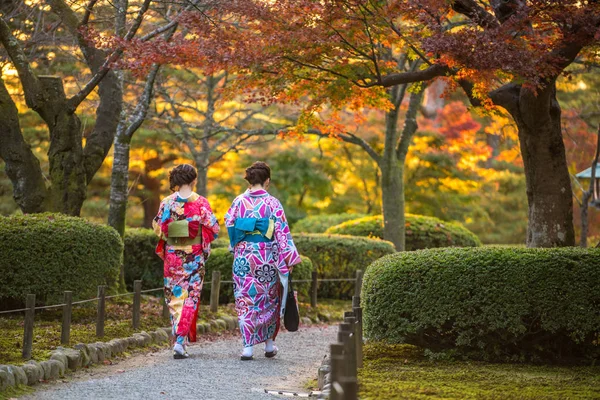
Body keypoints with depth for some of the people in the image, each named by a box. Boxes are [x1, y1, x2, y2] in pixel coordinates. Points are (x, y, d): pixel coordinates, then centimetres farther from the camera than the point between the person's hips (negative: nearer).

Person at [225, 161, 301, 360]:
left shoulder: (239, 201, -1)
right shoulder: (272, 203, -7)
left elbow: (229, 225, 6)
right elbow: (282, 232, -8)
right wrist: (289, 259, -5)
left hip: (243, 256, 1)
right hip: (267, 257, -1)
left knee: (245, 300, 4)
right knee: (269, 299, 15)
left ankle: (248, 346, -4)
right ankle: (269, 343, 23)